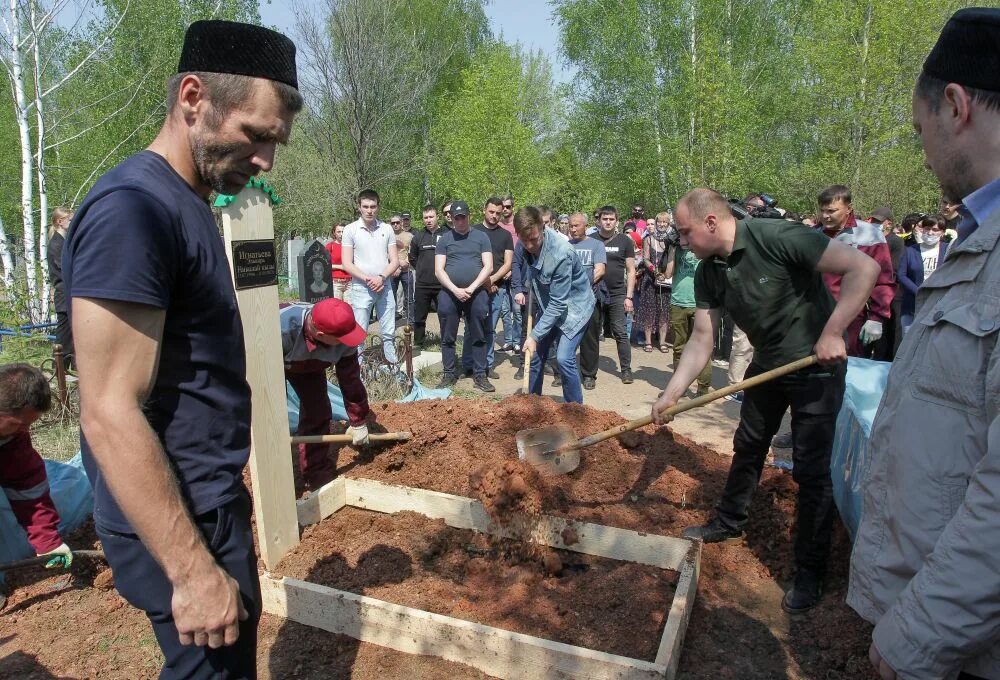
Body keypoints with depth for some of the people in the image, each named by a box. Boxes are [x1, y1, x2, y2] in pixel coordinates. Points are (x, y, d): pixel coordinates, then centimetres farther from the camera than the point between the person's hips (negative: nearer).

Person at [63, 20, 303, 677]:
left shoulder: (188, 204, 8)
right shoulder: (133, 207, -21)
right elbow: (111, 415, -24)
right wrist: (194, 570, -21)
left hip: (212, 502, 9)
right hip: (179, 523, -9)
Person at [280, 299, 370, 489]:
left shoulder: (343, 339, -32)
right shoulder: (282, 328, -47)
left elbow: (350, 379, -18)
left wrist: (358, 422, -8)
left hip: (307, 365, 3)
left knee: (318, 411, -6)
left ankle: (318, 475, 10)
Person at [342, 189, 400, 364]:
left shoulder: (387, 229, 4)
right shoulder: (350, 230, -2)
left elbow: (394, 261, 4)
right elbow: (347, 264, -5)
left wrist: (381, 277, -13)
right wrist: (367, 279, -15)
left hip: (385, 287, 2)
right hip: (361, 289, -2)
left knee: (389, 333, 9)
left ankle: (393, 365, 20)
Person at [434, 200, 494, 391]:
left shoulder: (481, 237, 8)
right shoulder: (445, 239, 8)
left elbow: (488, 266, 1)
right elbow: (439, 270, 2)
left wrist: (471, 288, -10)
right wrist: (455, 290, -11)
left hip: (477, 293, 0)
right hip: (449, 293, 1)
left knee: (478, 337, 4)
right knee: (448, 338, 5)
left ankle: (480, 375, 10)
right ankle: (448, 374, 15)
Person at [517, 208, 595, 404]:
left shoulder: (561, 253, -34)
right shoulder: (526, 244, -13)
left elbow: (559, 303, -29)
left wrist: (535, 335, -28)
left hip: (574, 305, -7)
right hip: (548, 304, 7)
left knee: (564, 358, -17)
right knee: (535, 354, 7)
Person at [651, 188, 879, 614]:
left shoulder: (777, 239, -28)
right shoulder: (708, 273, -6)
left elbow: (864, 267, -28)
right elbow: (701, 340, -5)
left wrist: (832, 333, -29)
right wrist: (671, 394, -12)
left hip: (816, 365, -7)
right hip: (767, 363, 7)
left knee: (811, 468, -1)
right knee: (747, 448, 19)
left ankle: (810, 571, 15)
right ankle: (728, 524, 40)